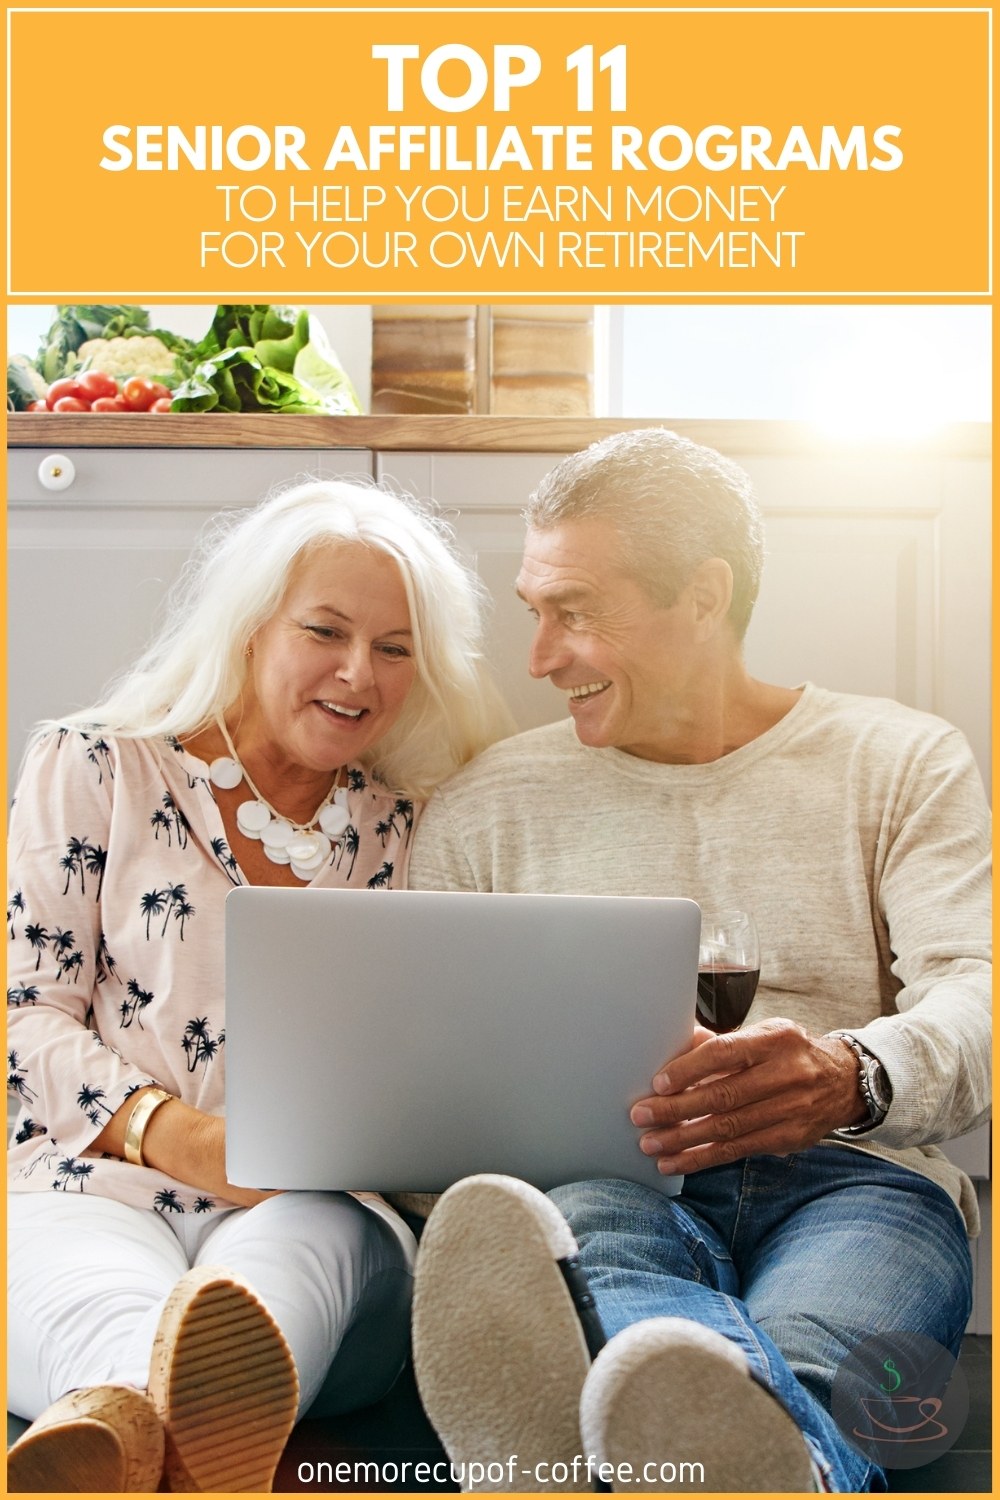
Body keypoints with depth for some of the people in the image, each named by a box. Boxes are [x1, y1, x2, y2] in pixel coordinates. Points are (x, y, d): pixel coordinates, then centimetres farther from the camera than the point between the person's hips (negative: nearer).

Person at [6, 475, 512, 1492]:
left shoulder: (405, 828, 18)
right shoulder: (93, 769, 10)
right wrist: (175, 1134, -15)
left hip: (318, 1210, 2)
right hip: (96, 1184, -1)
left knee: (314, 1243, -36)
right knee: (92, 1283, -38)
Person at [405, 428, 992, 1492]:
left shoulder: (903, 763, 14)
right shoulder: (484, 808, 17)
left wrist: (853, 1077, -25)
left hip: (848, 1176, 0)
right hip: (595, 1178, 1)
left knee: (806, 1352, -37)